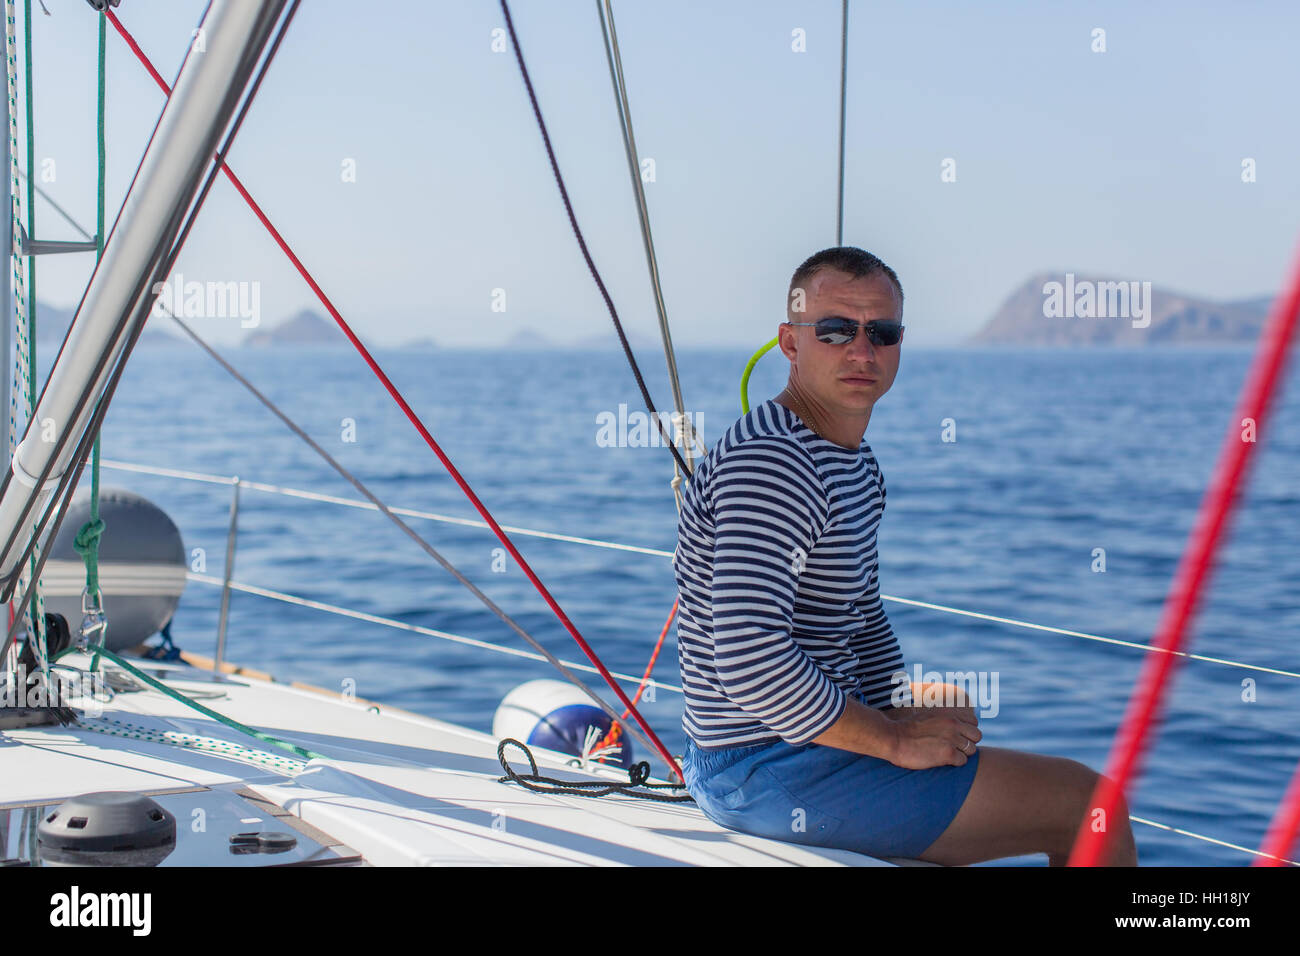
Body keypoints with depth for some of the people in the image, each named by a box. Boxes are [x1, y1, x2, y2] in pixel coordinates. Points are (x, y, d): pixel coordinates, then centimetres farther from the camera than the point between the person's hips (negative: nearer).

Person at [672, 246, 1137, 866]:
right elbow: (750, 657, -30)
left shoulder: (857, 466, 14)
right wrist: (895, 739, -20)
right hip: (773, 774, -11)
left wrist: (906, 710, 5)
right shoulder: (769, 462, -20)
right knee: (1091, 804, -5)